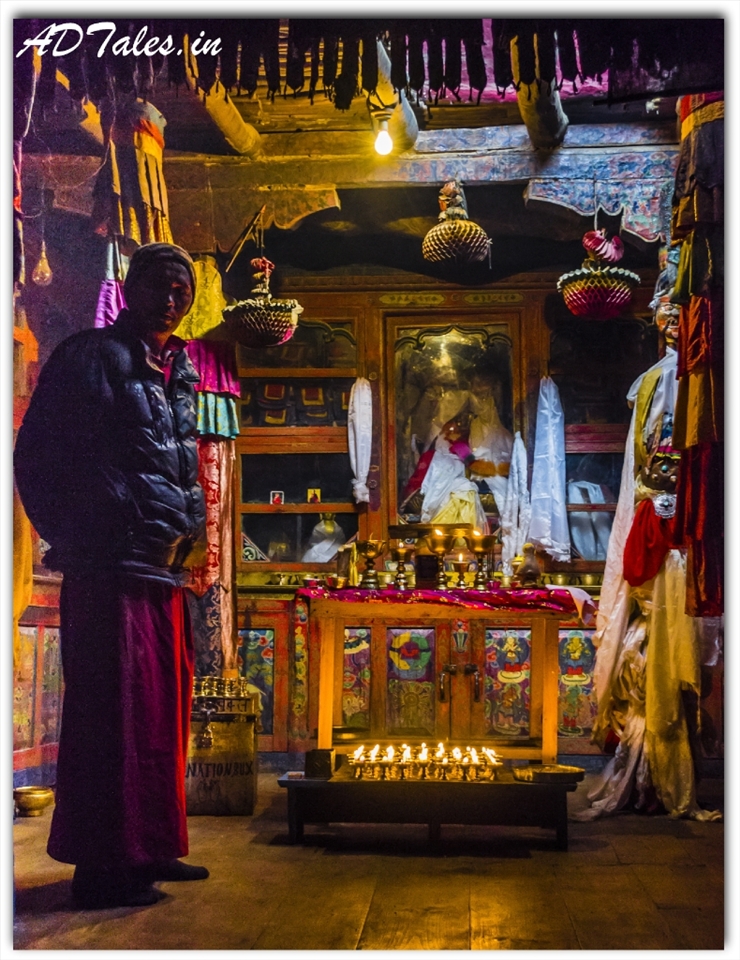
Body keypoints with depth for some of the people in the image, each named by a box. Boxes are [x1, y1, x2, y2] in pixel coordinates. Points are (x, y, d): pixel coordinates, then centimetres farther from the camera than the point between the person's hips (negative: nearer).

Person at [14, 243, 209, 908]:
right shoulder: (91, 358, -3)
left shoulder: (178, 373, 19)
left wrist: (186, 537, 14)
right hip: (111, 566, -8)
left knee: (162, 708, 11)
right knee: (114, 710, -5)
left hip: (163, 571, 8)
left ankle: (150, 849, 22)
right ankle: (104, 868, 5)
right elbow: (36, 459, -7)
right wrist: (77, 544, -10)